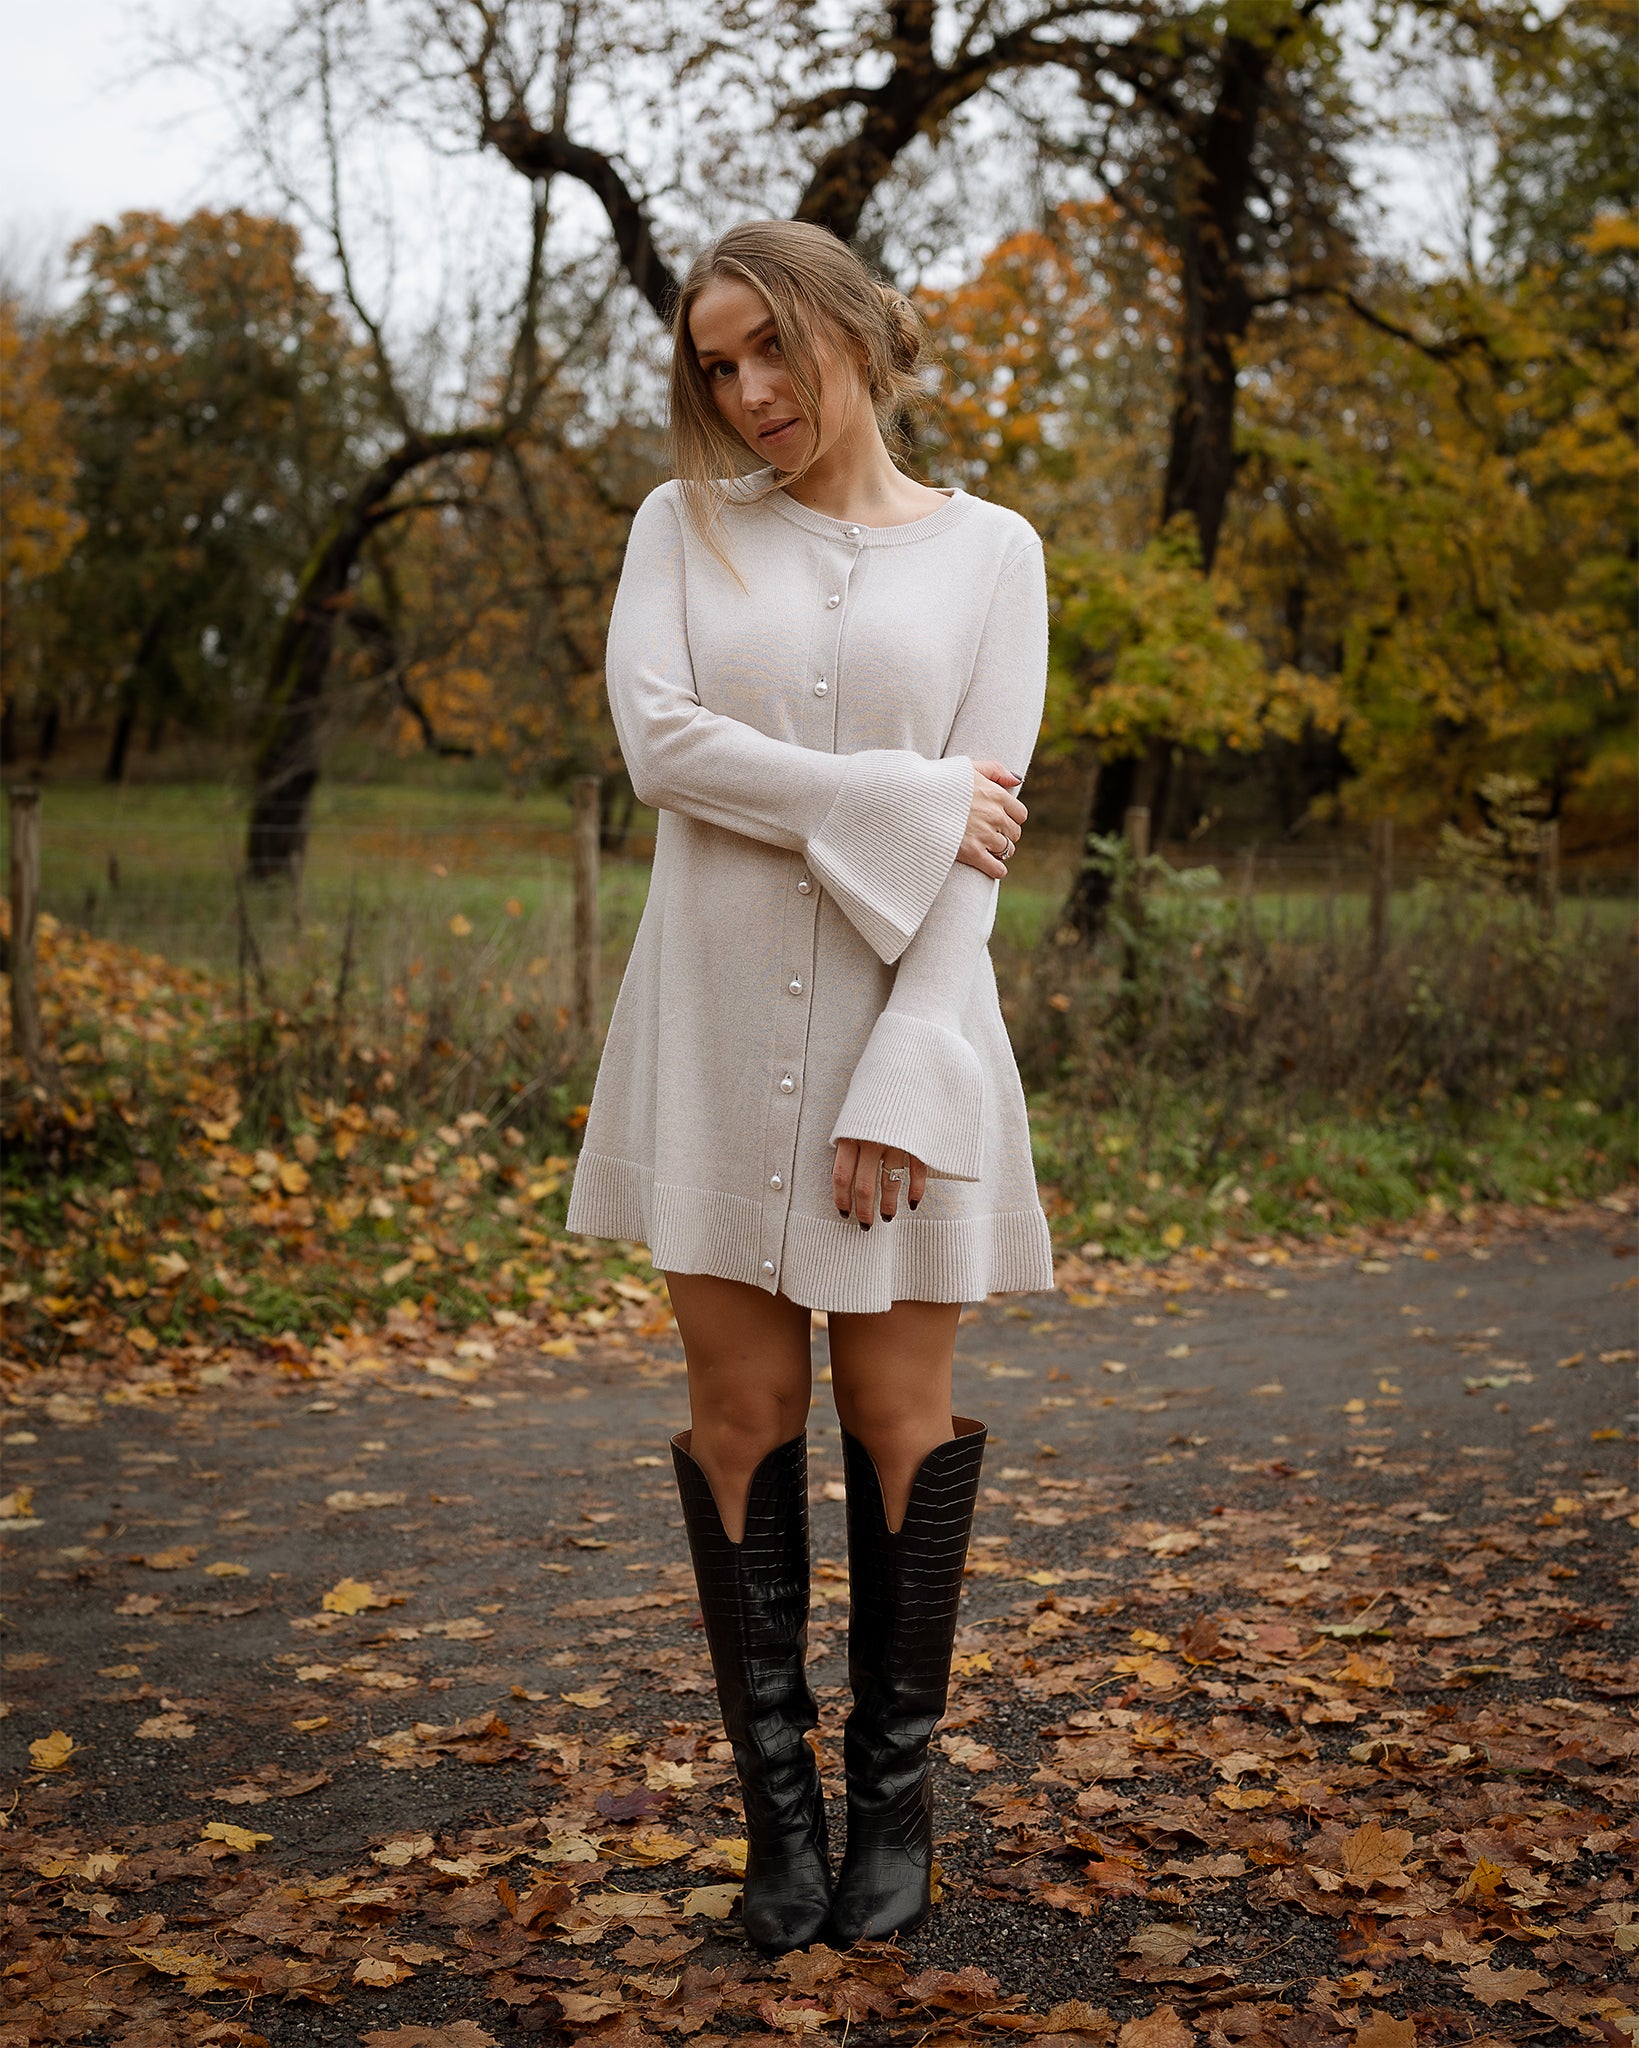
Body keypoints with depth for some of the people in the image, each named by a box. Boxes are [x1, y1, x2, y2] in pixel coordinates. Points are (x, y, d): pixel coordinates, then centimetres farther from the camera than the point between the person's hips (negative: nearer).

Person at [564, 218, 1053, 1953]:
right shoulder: (684, 527, 8)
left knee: (899, 1419, 5)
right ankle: (777, 1803, 17)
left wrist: (901, 1086, -13)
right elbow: (658, 742, -8)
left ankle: (895, 1798, 20)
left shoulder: (989, 551, 4)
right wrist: (895, 802, -14)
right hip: (717, 1029, 1)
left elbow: (983, 828, -4)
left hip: (908, 1026, -1)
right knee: (743, 1413, 5)